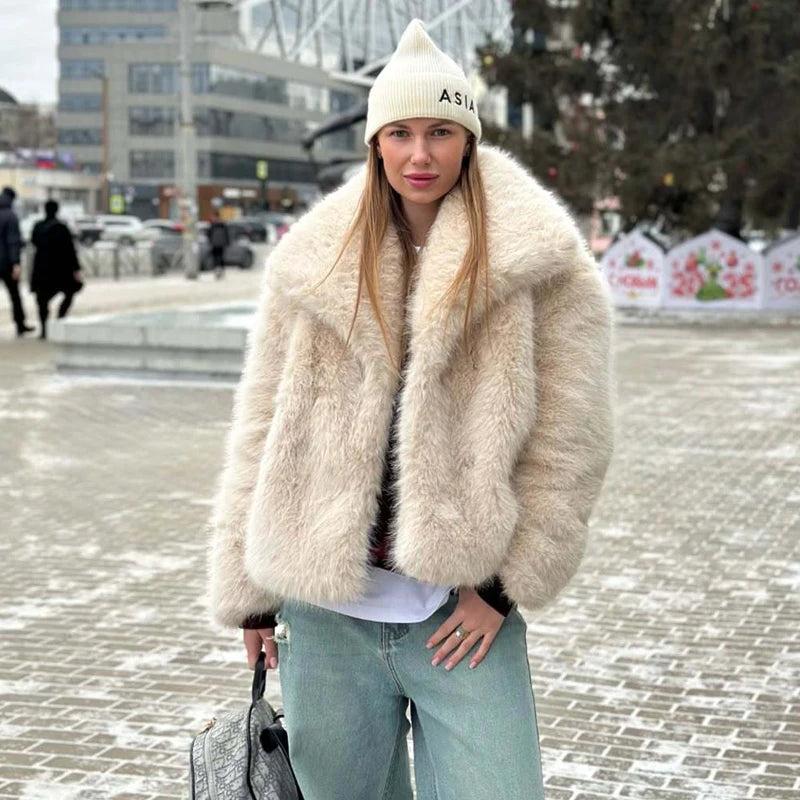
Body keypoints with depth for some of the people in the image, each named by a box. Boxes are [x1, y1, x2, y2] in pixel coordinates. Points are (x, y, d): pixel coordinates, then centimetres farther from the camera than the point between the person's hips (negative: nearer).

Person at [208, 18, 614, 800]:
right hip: (325, 612, 2)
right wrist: (248, 588, 8)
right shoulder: (313, 261, 4)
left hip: (464, 615, -2)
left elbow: (567, 440, -4)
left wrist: (505, 582, -7)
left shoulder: (539, 263, -3)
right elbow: (262, 429, 8)